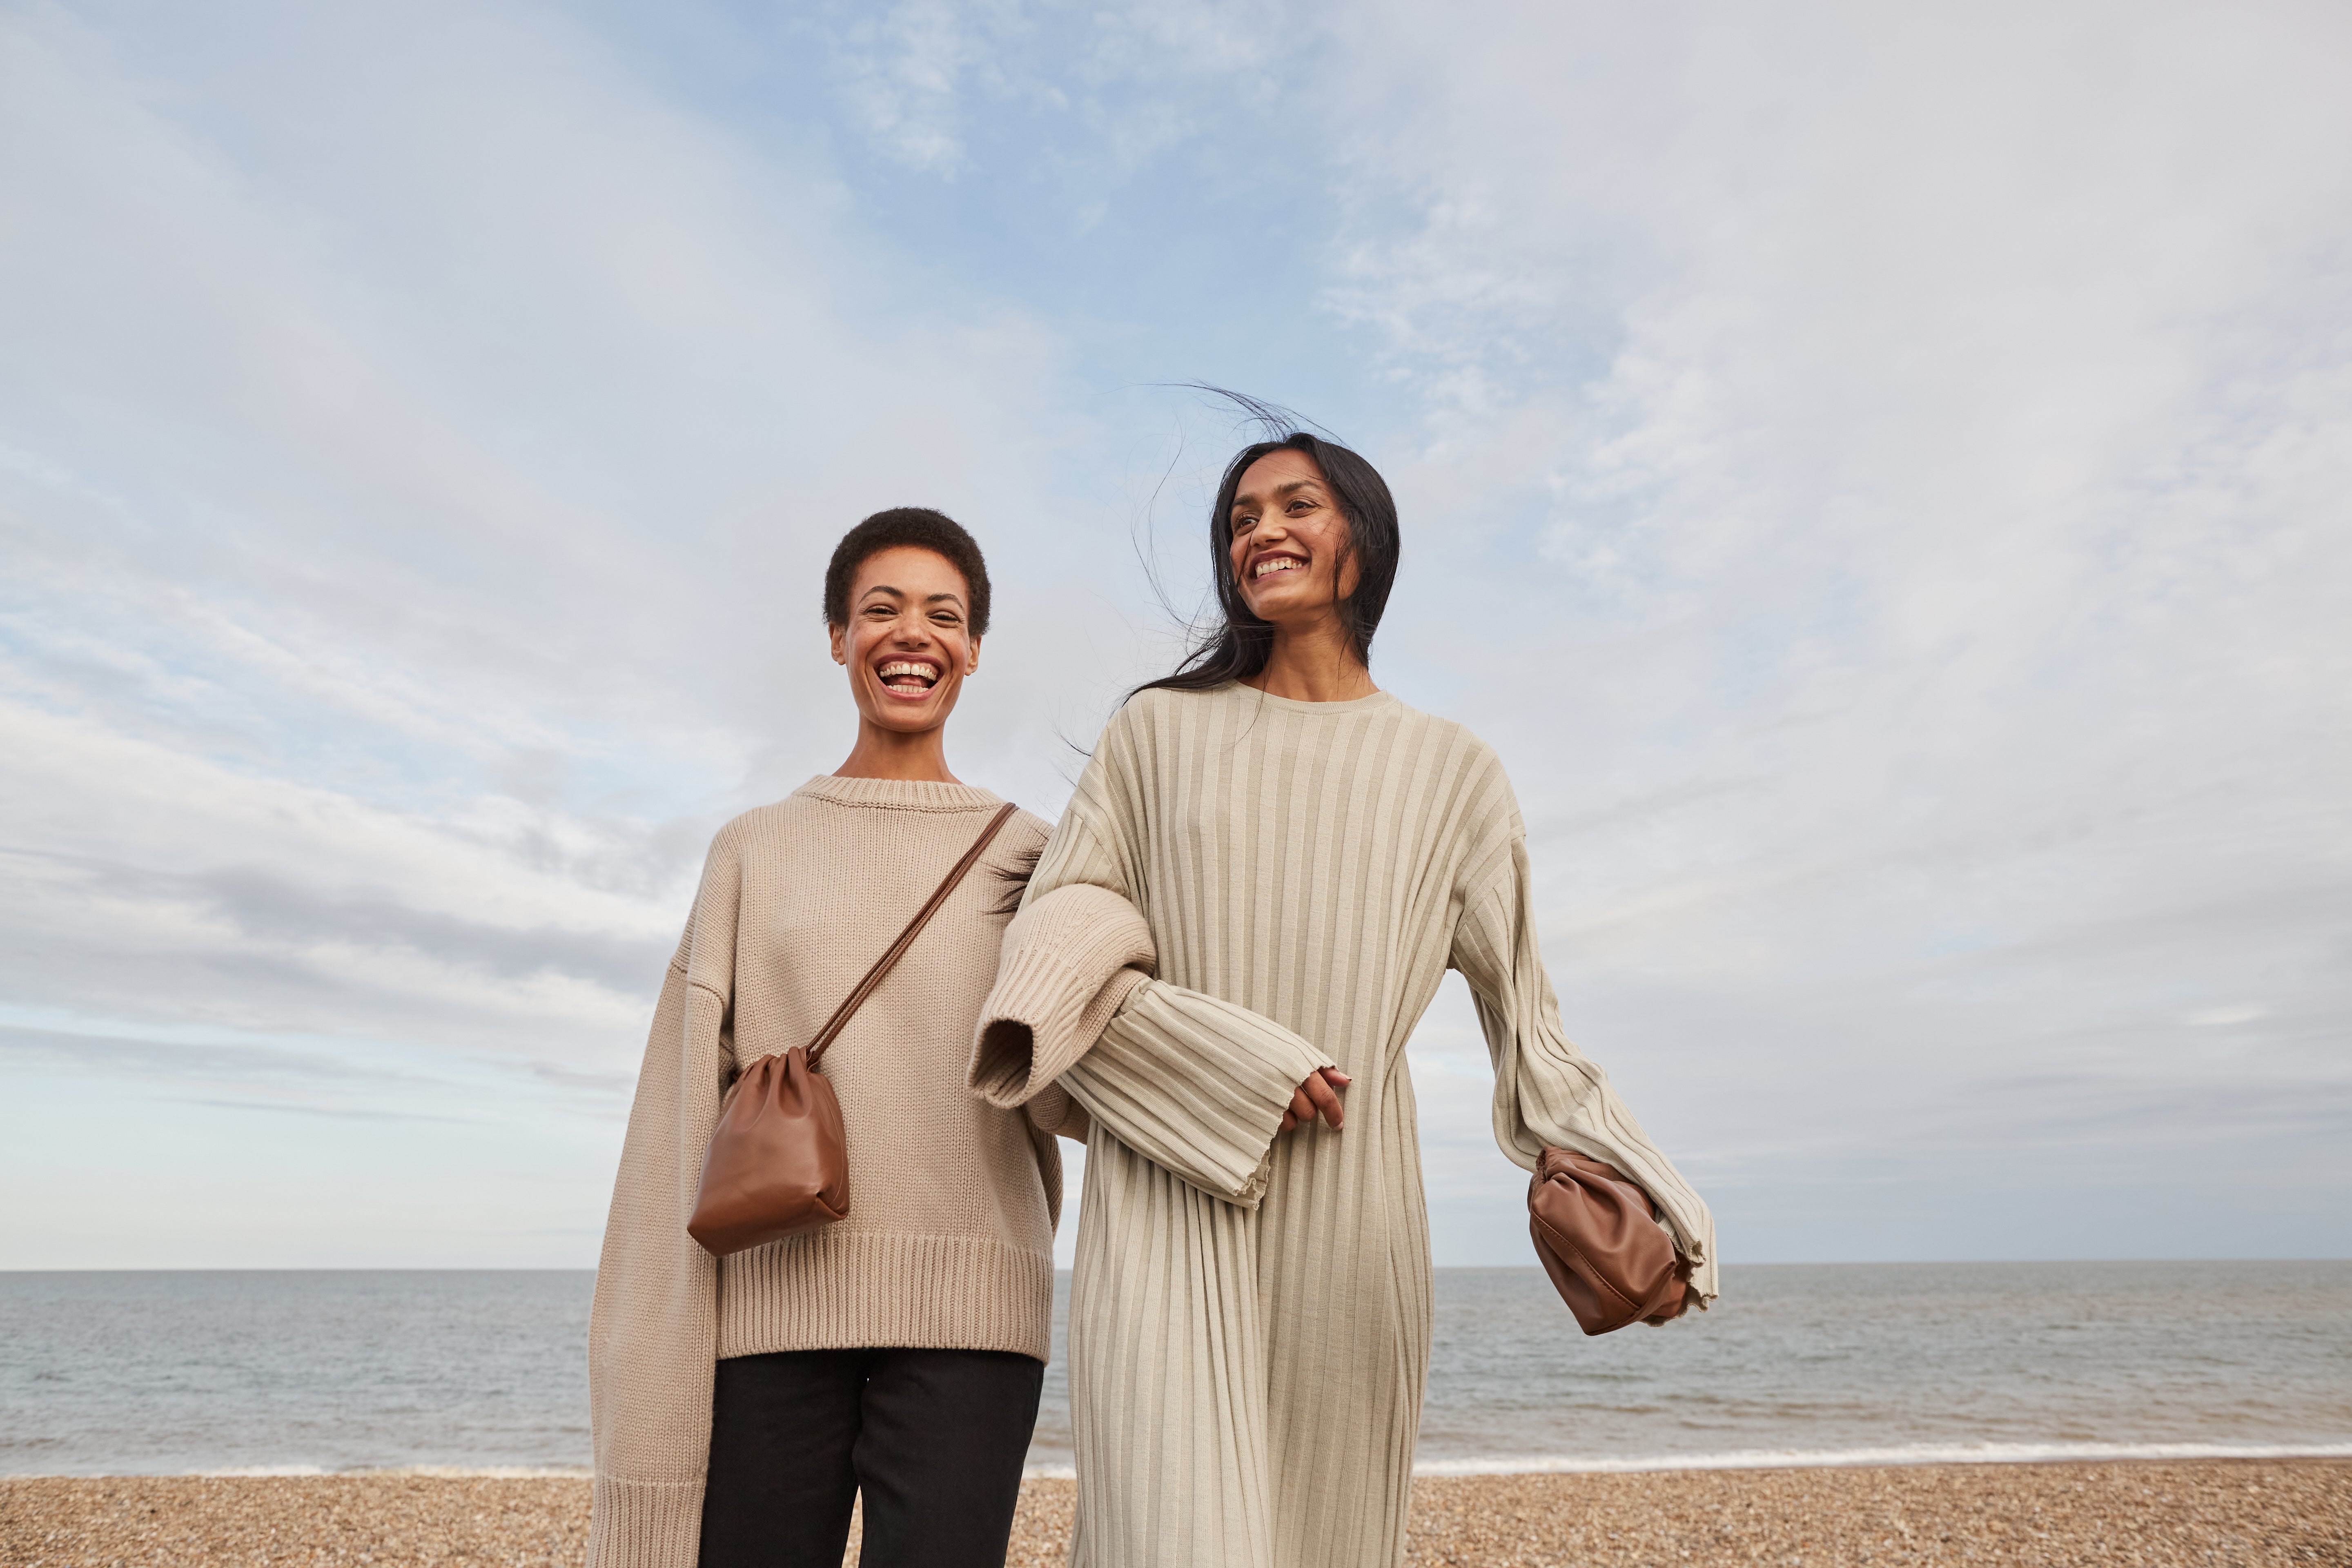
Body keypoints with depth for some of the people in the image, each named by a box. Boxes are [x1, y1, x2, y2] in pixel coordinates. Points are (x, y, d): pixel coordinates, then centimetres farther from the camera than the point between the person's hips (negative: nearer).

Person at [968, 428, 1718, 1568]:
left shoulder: (1448, 770, 11)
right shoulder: (1158, 732, 9)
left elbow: (1524, 1014, 14)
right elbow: (1059, 951, 2)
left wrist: (1640, 1195, 10)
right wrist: (1241, 1066, -11)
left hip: (1348, 1215, 1)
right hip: (1168, 1210, -1)